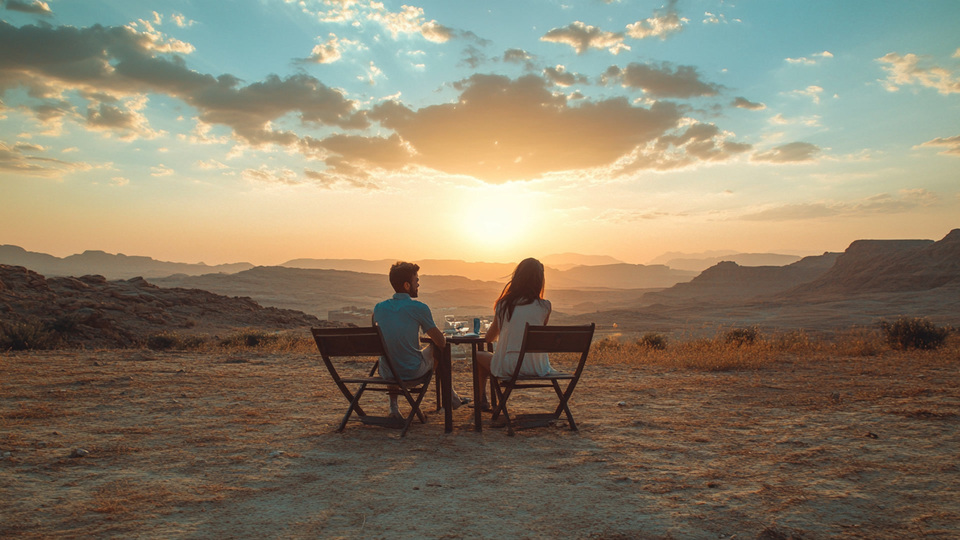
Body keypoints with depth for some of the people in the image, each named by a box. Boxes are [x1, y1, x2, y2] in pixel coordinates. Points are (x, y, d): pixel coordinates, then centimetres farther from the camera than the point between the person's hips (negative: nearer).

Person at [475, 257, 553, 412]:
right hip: (536, 367, 1)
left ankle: (481, 401, 38)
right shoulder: (545, 306, -6)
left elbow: (489, 338, 6)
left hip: (508, 367, -1)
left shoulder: (504, 304, -4)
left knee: (479, 355, 29)